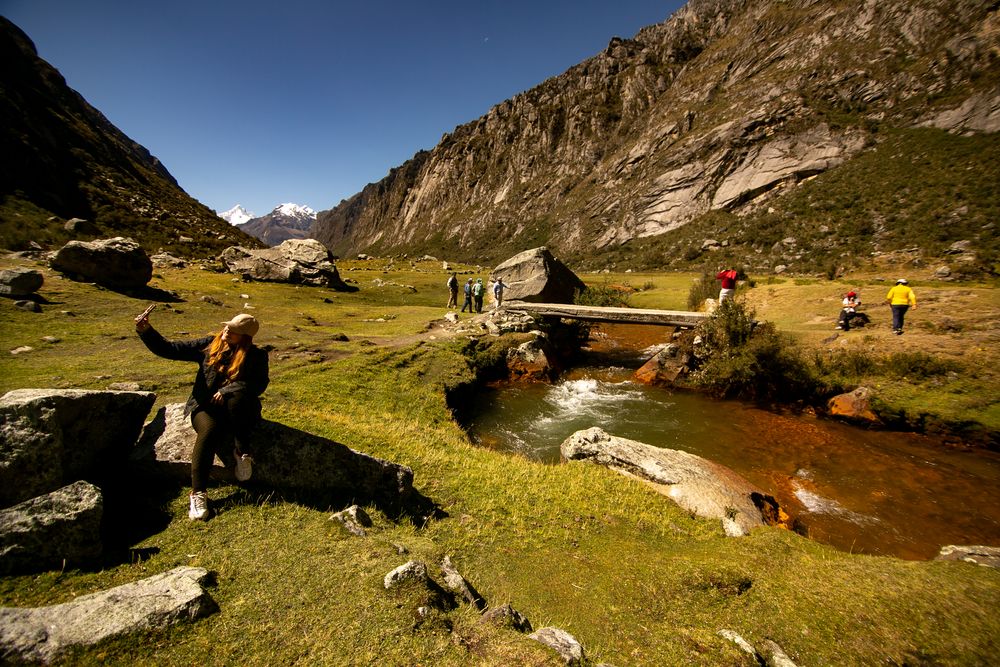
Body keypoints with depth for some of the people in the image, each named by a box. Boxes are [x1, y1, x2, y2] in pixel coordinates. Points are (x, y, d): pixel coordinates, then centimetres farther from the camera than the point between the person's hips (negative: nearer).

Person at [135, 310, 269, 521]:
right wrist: (146, 330, -9)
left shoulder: (256, 355, -1)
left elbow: (259, 385, -14)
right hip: (205, 406, 1)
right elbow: (168, 349, 5)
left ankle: (242, 452, -18)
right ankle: (198, 494, -26)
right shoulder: (208, 345, 5)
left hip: (238, 410, -1)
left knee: (237, 398, -37)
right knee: (210, 430, -32)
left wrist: (227, 390, -25)